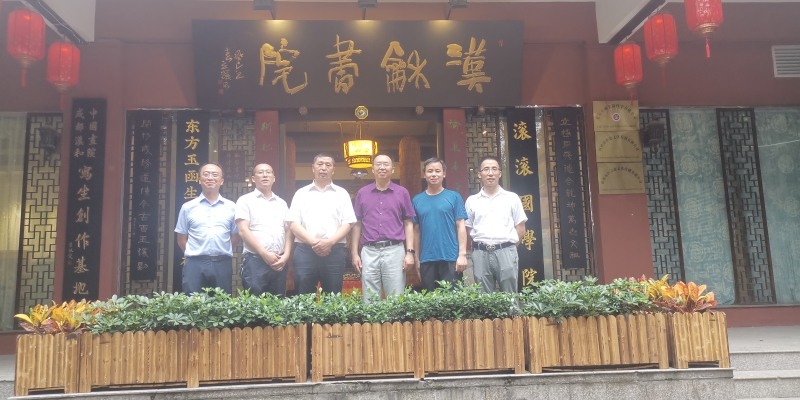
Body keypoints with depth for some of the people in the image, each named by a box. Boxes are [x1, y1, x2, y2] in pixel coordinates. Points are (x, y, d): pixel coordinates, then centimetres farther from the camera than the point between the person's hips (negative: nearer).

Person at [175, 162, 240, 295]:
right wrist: (194, 254, 5)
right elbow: (181, 240, 11)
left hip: (222, 265, 1)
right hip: (195, 264, 0)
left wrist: (221, 253, 7)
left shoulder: (231, 207, 7)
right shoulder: (188, 207, 7)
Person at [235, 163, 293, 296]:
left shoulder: (282, 203, 17)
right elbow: (243, 230, -6)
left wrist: (286, 255, -2)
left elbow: (288, 231, 14)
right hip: (255, 261, -4)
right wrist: (264, 254, -12)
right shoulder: (245, 200, 3)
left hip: (279, 262, 4)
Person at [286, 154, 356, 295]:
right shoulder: (301, 193, 11)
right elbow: (293, 223, 3)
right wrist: (313, 242, -12)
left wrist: (330, 242, -13)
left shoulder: (342, 193, 11)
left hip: (334, 251, 0)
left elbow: (348, 223, 4)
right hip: (305, 251, 0)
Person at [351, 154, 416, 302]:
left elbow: (408, 224, 6)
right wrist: (354, 253, 5)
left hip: (394, 251, -1)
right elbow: (357, 224, 11)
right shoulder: (362, 193, 9)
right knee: (370, 301, 7)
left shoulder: (402, 192, 6)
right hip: (369, 252, 1)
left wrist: (410, 252, -2)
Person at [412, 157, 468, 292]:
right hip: (426, 260, 2)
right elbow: (416, 231, 10)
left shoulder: (454, 197, 2)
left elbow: (461, 227, -1)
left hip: (451, 258, -2)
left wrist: (462, 254, -9)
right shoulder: (417, 200, 8)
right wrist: (416, 258, 8)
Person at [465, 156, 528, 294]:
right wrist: (481, 244, 2)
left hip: (506, 252, -1)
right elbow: (469, 229, 11)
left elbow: (520, 229, 8)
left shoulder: (512, 198, 8)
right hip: (481, 254, 1)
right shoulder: (472, 201, 10)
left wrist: (508, 246, 2)